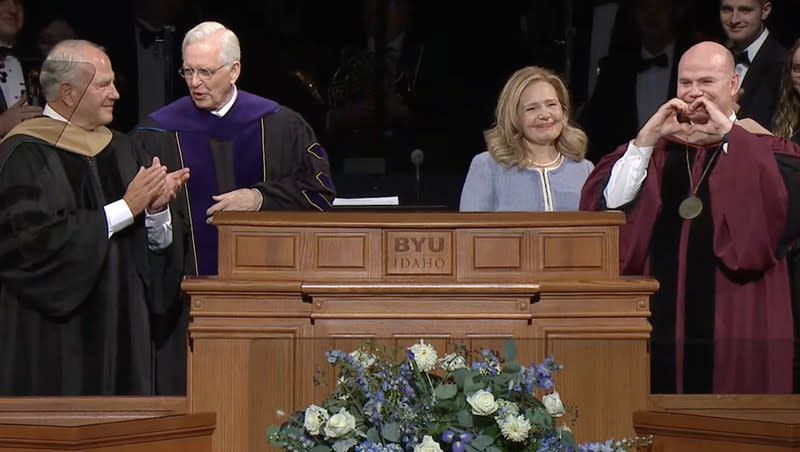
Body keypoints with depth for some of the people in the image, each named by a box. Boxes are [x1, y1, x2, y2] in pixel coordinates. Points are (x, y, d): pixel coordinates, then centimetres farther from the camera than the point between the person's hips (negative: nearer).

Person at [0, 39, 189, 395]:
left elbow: (155, 241, 13)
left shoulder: (118, 149, 13)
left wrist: (156, 208, -10)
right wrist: (125, 209, -17)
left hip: (121, 325, 7)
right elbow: (39, 240, -20)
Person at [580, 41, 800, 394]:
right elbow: (606, 205, 0)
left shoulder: (761, 149, 6)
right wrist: (646, 139, -7)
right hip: (662, 322, 3)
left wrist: (729, 135, -14)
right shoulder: (658, 149, 15)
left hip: (735, 322, -3)